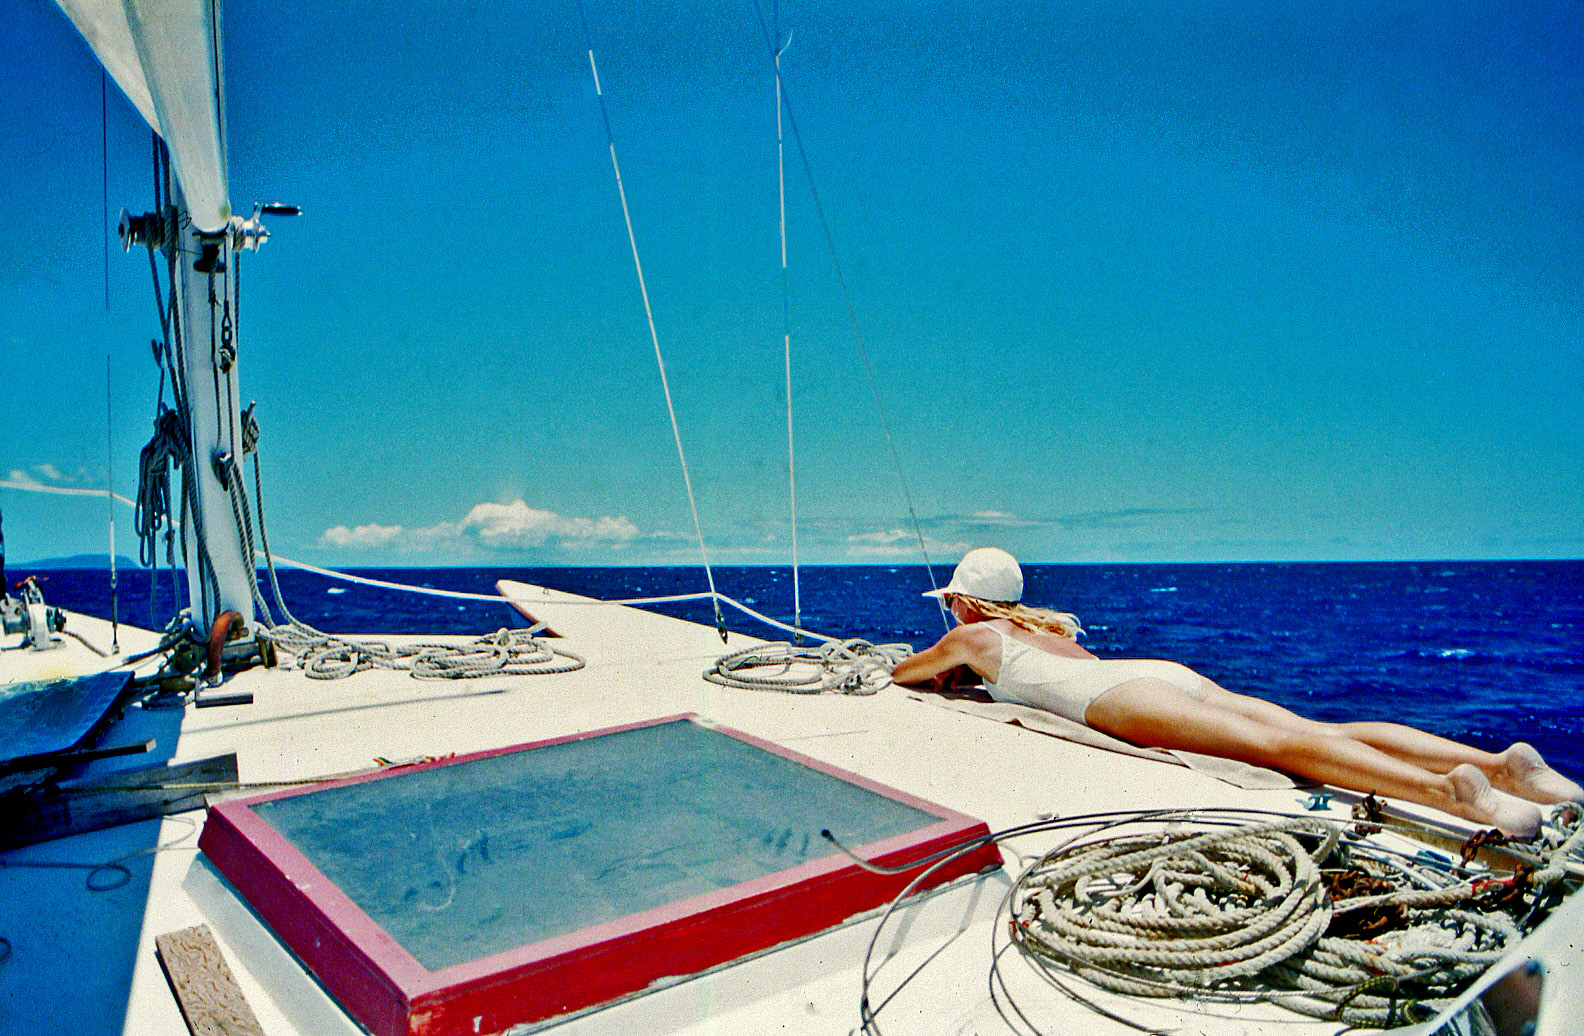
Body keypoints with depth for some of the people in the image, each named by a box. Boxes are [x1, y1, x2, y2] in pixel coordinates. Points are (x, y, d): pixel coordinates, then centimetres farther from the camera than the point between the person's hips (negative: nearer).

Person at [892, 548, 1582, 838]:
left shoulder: (970, 636, 20)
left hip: (1121, 695, -7)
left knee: (1276, 744, -27)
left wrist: (940, 667, 59)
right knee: (1317, 729, -9)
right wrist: (966, 671, 63)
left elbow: (899, 673, 35)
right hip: (1170, 673, 7)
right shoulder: (1044, 626, 39)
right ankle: (1497, 762, -23)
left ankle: (1445, 789, -46)